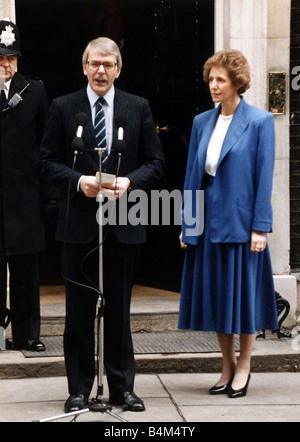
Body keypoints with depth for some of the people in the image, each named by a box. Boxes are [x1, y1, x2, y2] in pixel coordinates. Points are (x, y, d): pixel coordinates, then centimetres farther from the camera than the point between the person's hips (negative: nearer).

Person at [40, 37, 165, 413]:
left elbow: (156, 161, 6)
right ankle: (79, 389, 14)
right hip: (79, 222, -1)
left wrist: (129, 181, -12)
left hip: (124, 225, 1)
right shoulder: (63, 108, 4)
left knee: (119, 310, 8)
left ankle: (122, 388, 17)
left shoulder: (138, 108, 7)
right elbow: (47, 162, 2)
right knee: (79, 311, 4)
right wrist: (79, 181, -14)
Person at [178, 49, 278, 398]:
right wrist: (187, 223, 7)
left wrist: (260, 227, -13)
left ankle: (243, 366, 17)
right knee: (215, 295, 9)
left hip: (241, 222, -5)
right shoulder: (202, 122, 9)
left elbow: (264, 176, -8)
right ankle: (228, 365, 22)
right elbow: (192, 174, 11)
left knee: (243, 292, 3)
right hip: (207, 222, 5)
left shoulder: (259, 122, -6)